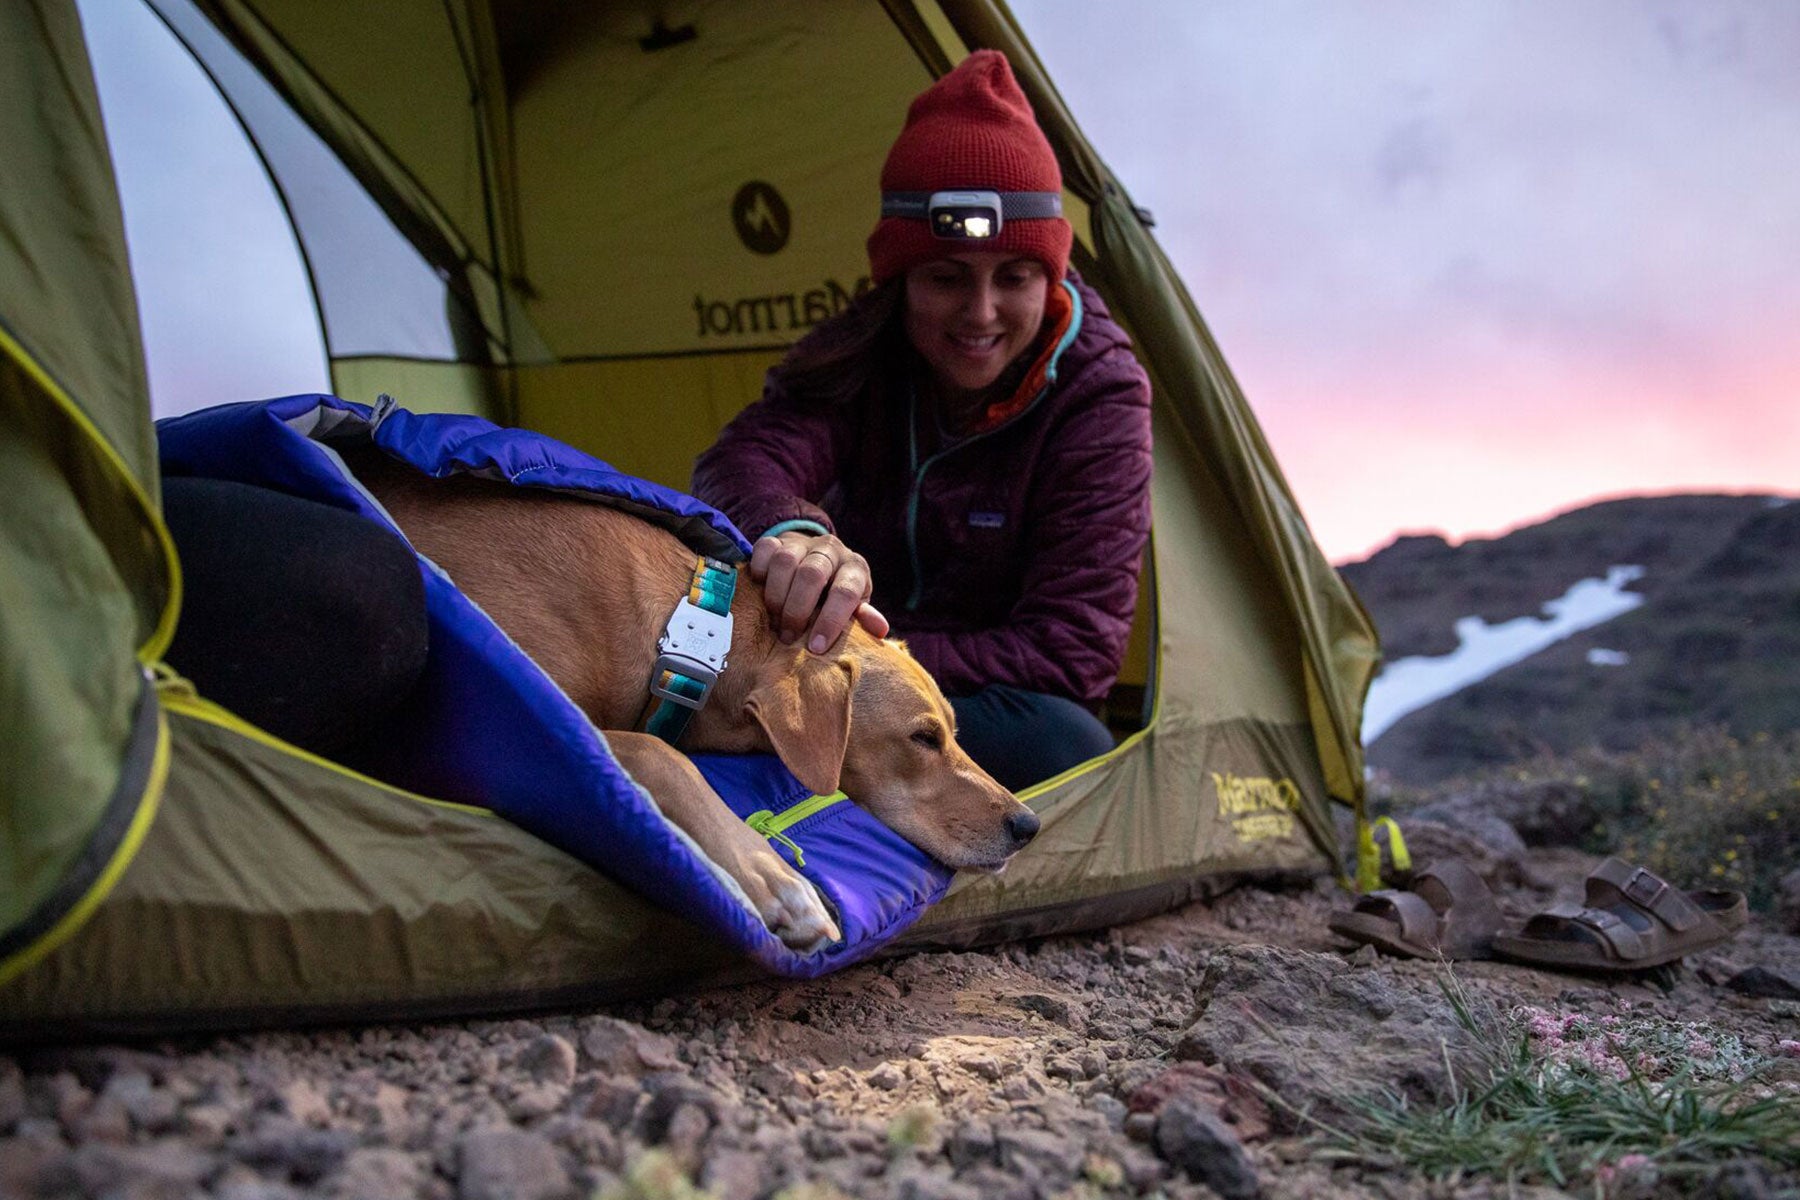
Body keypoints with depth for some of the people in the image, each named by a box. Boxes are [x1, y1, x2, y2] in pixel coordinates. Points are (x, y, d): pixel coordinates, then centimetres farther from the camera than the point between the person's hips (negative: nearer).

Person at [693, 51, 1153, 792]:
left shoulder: (1094, 395, -17)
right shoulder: (856, 356, -9)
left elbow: (1072, 647, -22)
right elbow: (740, 461, -29)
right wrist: (793, 529, -54)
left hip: (992, 704, -1)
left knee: (1066, 749, -36)